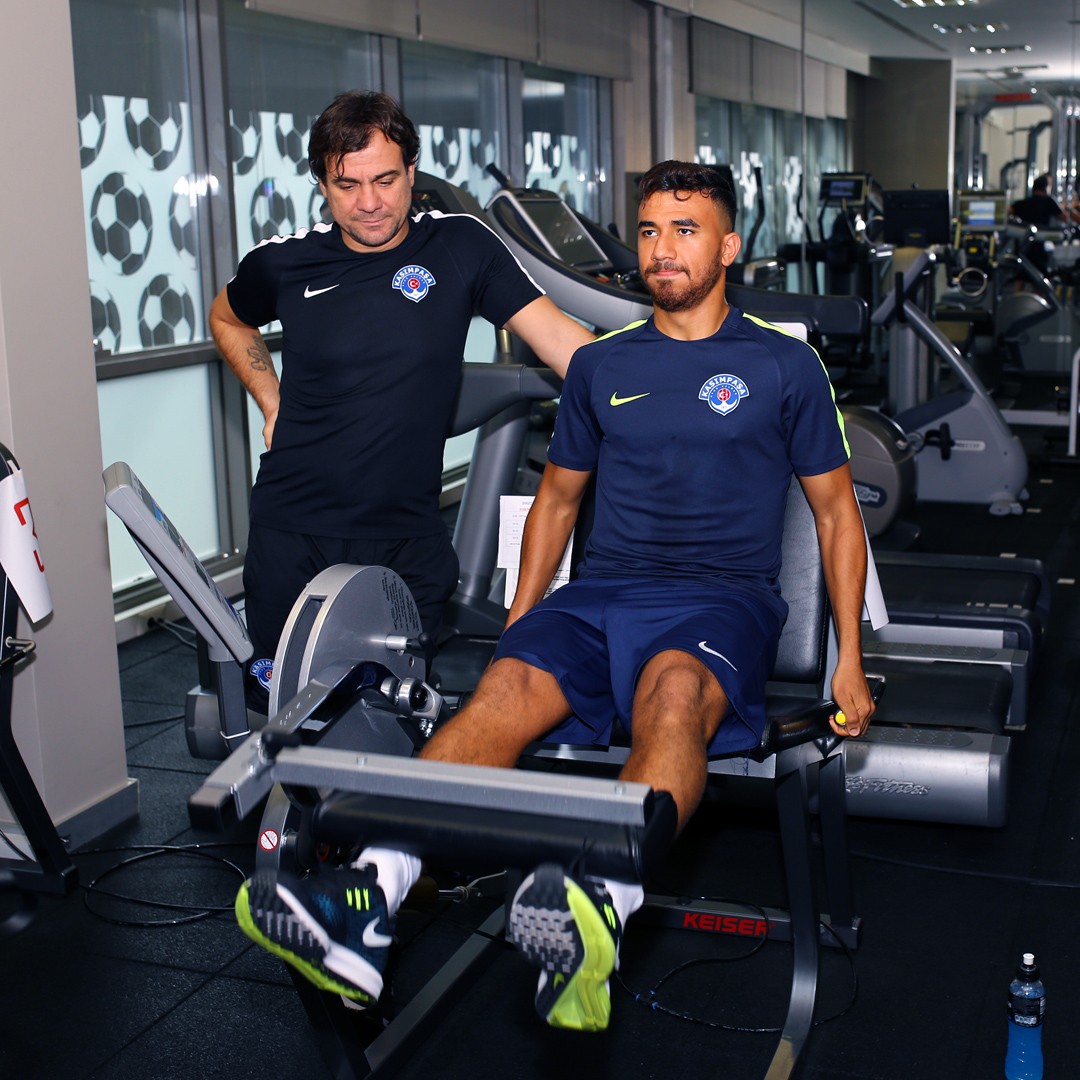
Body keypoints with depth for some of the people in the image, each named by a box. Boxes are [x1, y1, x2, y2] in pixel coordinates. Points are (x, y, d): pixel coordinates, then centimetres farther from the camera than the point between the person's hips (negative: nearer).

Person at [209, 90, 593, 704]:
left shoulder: (460, 247, -4)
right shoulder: (285, 263, 0)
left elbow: (559, 337, -10)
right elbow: (228, 320, 22)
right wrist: (274, 405, 9)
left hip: (409, 540, 0)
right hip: (293, 537, 1)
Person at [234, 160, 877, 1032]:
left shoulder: (785, 365, 9)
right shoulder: (601, 364, 18)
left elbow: (837, 510, 11)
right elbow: (558, 498, 24)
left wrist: (850, 658, 3)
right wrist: (519, 625, 15)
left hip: (722, 600, -2)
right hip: (601, 593, 3)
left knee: (674, 692, -38)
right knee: (509, 686, -29)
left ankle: (602, 910, -63)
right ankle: (367, 903, -47)